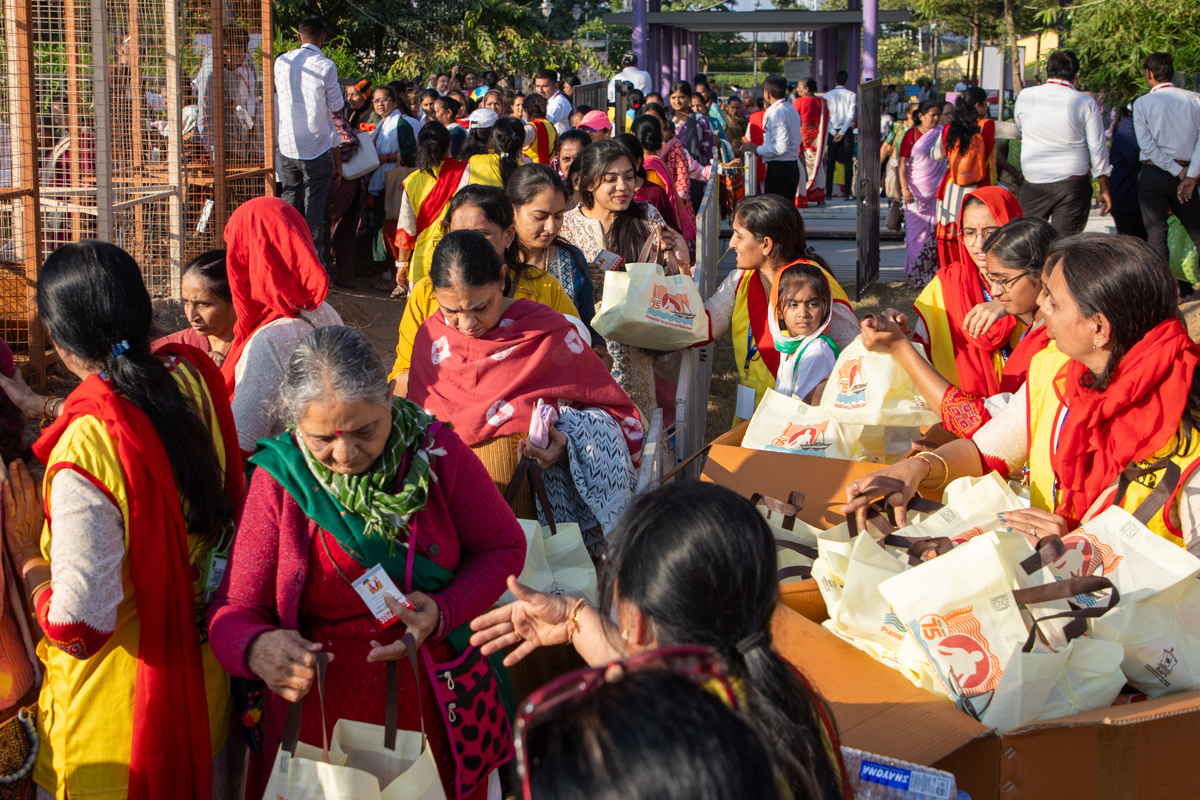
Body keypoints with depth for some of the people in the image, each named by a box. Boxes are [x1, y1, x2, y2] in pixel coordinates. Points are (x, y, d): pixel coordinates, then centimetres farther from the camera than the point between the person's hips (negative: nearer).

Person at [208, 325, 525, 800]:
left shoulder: (436, 451, -12)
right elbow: (234, 611, -8)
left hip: (438, 708, 1)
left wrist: (443, 612, -19)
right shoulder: (280, 479, -12)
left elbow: (503, 547, 0)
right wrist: (257, 649, -33)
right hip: (320, 716, 0)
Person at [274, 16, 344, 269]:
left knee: (290, 206, 12)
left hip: (287, 145, 4)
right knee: (316, 209, 0)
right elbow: (337, 107, -5)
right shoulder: (325, 65, -10)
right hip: (317, 146, -4)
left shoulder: (281, 62, 4)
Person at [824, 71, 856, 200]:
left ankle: (829, 192, 4)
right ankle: (848, 192, -4)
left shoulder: (827, 95, 1)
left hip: (832, 132, 1)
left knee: (830, 162, 6)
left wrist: (833, 132, -5)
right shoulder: (852, 95, -3)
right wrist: (842, 132, -8)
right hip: (847, 132, -1)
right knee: (848, 163, 1)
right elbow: (852, 115, -9)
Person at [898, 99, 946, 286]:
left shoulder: (943, 133, 6)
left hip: (936, 191, 2)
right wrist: (905, 188, -14)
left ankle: (932, 272, 9)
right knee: (916, 232, 1)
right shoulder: (912, 134, -2)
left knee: (935, 231, 0)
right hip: (916, 191, -2)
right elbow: (903, 163, -4)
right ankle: (915, 272, 10)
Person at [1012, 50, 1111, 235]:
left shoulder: (1026, 96, -1)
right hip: (1073, 185, -1)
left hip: (1033, 184, 1)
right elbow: (1097, 150, -2)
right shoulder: (1085, 103, -5)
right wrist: (1104, 190, 6)